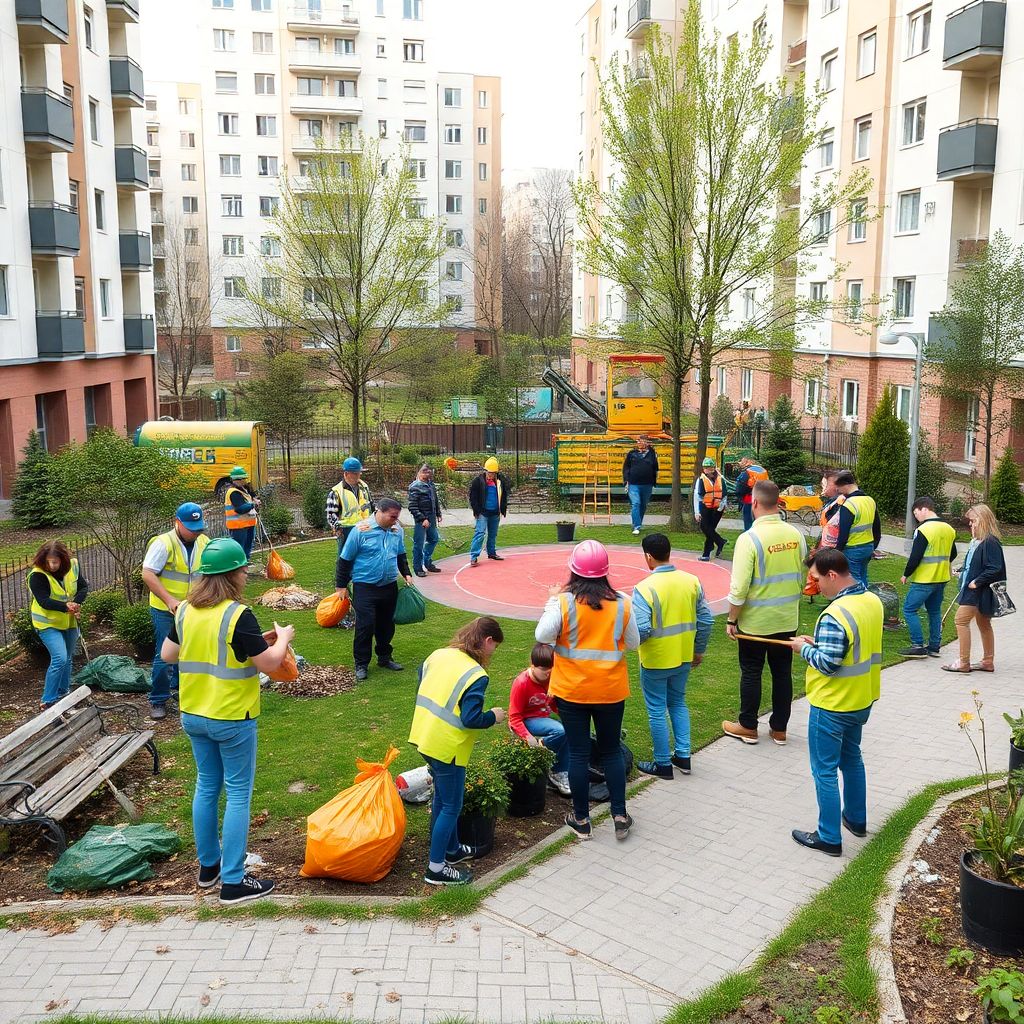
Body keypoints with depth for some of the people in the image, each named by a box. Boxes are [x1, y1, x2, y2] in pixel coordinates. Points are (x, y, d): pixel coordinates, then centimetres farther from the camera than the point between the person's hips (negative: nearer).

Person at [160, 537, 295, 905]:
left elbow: (167, 654, 11)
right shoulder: (238, 615, -20)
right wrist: (283, 638, -1)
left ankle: (208, 866, 32)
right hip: (232, 719, -7)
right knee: (238, 794, 2)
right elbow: (269, 663, -19)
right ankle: (233, 882, 6)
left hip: (193, 715, 7)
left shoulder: (185, 611, 0)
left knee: (207, 787, 19)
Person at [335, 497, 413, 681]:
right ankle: (361, 664, 6)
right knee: (365, 625, -6)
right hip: (365, 587, -5)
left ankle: (384, 658, 30)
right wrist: (341, 586, -3)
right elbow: (345, 559, -5)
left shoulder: (397, 530, 4)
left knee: (387, 624, 13)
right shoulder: (361, 530, -12)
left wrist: (406, 574, 12)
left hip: (389, 586, 5)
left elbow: (401, 555, 22)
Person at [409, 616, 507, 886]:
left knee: (442, 797, 24)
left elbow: (422, 687, 14)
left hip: (423, 736, 8)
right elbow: (470, 719, -23)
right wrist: (493, 717, -5)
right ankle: (436, 868, 14)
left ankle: (452, 849, 40)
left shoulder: (438, 655, 3)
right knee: (451, 807, 6)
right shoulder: (477, 676, -19)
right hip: (447, 747, -8)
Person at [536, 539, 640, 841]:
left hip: (572, 691, -2)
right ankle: (620, 816, 20)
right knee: (612, 751, 16)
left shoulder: (564, 602, -15)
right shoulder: (621, 603, -7)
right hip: (611, 690, 2)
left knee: (578, 754, 9)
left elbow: (542, 635, -17)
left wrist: (551, 602, -6)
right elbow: (633, 643, 2)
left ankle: (581, 820, 20)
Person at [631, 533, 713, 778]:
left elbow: (641, 630, -26)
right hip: (684, 658, 5)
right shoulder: (691, 581, -5)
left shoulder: (645, 588, -22)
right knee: (678, 704, 24)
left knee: (657, 711, 10)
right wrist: (699, 650, 14)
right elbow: (705, 620, 1)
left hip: (655, 662, -5)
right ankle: (683, 756, 28)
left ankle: (663, 764, 21)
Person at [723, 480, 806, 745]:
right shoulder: (795, 534, -3)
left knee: (751, 672, 10)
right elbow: (803, 577, 7)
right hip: (787, 619, 5)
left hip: (754, 621, -5)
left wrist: (731, 619, -6)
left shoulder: (749, 539, -20)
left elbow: (739, 588, -19)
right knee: (782, 672, 14)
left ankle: (748, 727, 23)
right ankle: (779, 729, 25)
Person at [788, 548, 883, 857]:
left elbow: (827, 664, -27)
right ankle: (856, 819, 40)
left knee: (825, 770, 5)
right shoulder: (873, 602, 0)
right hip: (862, 700, 9)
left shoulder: (835, 615, -29)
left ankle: (829, 838, 15)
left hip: (832, 706, -9)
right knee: (851, 758, 26)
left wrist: (804, 648, -10)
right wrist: (819, 643, 5)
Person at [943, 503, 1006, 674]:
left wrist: (977, 582, -21)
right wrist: (963, 570, 8)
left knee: (961, 620, -8)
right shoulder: (977, 541, 10)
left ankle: (964, 663, -3)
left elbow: (995, 568, -25)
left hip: (980, 591, -10)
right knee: (983, 624, 16)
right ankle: (988, 662, 26)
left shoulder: (991, 542, -19)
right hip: (974, 590, 10)